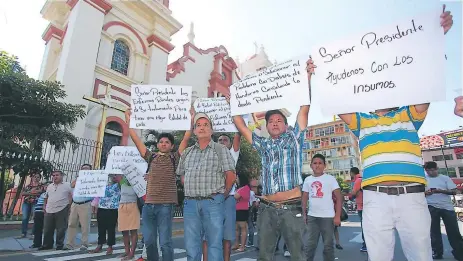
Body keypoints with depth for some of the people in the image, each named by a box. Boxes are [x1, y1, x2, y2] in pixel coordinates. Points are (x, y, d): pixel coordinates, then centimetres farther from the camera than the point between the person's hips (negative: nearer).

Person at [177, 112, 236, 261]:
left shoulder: (221, 150, 0)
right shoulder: (187, 152, 14)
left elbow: (231, 176, -4)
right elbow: (182, 175, 22)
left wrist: (223, 195, 3)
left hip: (213, 202, -4)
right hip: (190, 203, 4)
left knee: (214, 243, 5)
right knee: (191, 245, 12)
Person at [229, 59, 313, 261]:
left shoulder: (294, 138, 8)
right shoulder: (262, 144, 15)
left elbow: (304, 108, 0)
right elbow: (241, 127, 16)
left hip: (291, 208, -3)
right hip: (267, 209, 3)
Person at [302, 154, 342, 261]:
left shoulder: (330, 178, -4)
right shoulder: (307, 180, 6)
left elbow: (339, 198, -6)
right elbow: (304, 198, 13)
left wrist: (337, 216, -11)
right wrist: (304, 214, 7)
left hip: (327, 217, -3)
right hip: (312, 216, 3)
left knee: (328, 245, 9)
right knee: (310, 244, 11)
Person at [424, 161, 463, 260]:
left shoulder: (445, 178, 7)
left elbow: (454, 191, 0)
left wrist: (441, 190, -17)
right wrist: (425, 192, -16)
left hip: (447, 207, 0)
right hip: (431, 207, 0)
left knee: (453, 230, 2)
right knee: (434, 230, 6)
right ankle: (437, 252, 15)